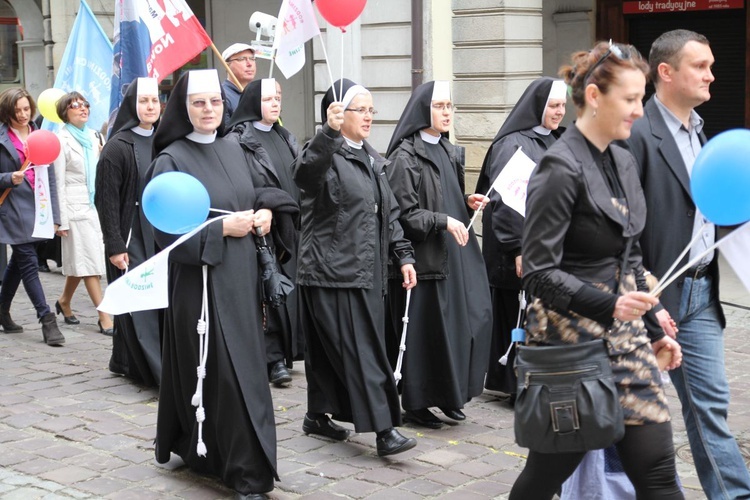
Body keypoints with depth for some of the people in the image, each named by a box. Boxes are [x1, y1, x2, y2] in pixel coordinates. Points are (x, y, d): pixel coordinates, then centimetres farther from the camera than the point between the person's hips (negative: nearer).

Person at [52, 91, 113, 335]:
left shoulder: (94, 136, 11)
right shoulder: (62, 139, -5)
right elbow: (59, 181, -7)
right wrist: (62, 220, -10)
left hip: (97, 205, 6)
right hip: (77, 207, -6)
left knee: (81, 261, 12)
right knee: (90, 262, -4)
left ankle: (64, 302, 32)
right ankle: (104, 317, -3)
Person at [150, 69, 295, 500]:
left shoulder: (233, 150, 10)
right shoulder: (171, 160, -8)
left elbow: (255, 198, 21)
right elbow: (167, 228, -14)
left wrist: (264, 212, -1)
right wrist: (223, 228, -17)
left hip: (241, 276, 7)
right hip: (201, 280, -7)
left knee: (244, 365, 10)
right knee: (222, 374, -6)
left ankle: (186, 445, 28)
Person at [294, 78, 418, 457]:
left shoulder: (371, 159, 17)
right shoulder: (326, 153, -10)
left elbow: (388, 212, 20)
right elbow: (305, 172, -34)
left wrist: (403, 255, 12)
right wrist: (329, 132, -49)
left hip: (365, 270, 8)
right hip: (332, 270, -8)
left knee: (330, 350, 15)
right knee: (360, 349, -9)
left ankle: (318, 416, 25)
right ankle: (382, 428, -9)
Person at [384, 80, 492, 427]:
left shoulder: (449, 152, 14)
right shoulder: (404, 157, -10)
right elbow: (404, 213, -14)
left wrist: (468, 202, 6)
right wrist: (443, 221, -21)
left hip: (455, 253, 8)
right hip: (423, 257, -8)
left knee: (466, 319, 5)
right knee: (423, 330, -2)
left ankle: (449, 392, 20)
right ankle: (416, 404, 11)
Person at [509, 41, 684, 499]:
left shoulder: (623, 162, 11)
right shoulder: (561, 169, -14)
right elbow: (539, 273, -17)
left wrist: (653, 331, 16)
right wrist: (608, 305, -27)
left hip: (625, 339, 8)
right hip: (569, 337, -7)